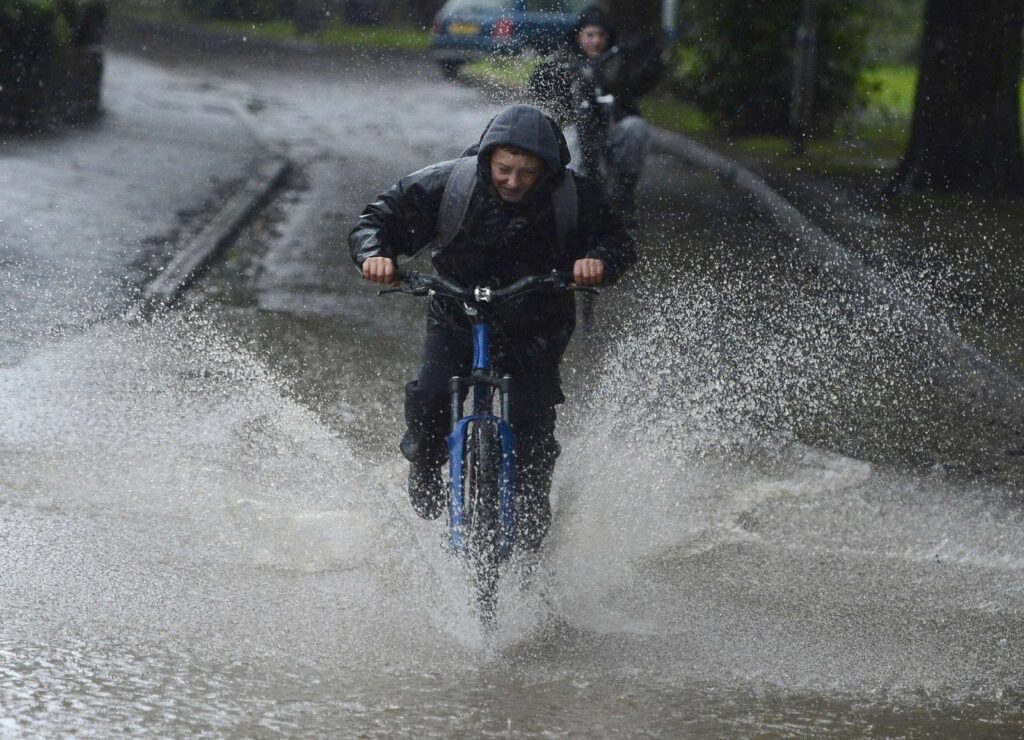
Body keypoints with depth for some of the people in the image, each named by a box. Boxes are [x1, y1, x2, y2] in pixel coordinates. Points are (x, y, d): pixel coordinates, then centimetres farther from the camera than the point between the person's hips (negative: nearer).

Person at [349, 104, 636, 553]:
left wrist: (599, 261, -35)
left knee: (533, 426, -12)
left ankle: (530, 515, 13)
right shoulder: (446, 185, -19)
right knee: (429, 397, -22)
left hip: (535, 329, 0)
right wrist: (375, 254, -33)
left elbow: (617, 241, -11)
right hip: (456, 319, 0)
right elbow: (380, 219, -11)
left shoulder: (574, 197, -17)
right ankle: (424, 471, 10)